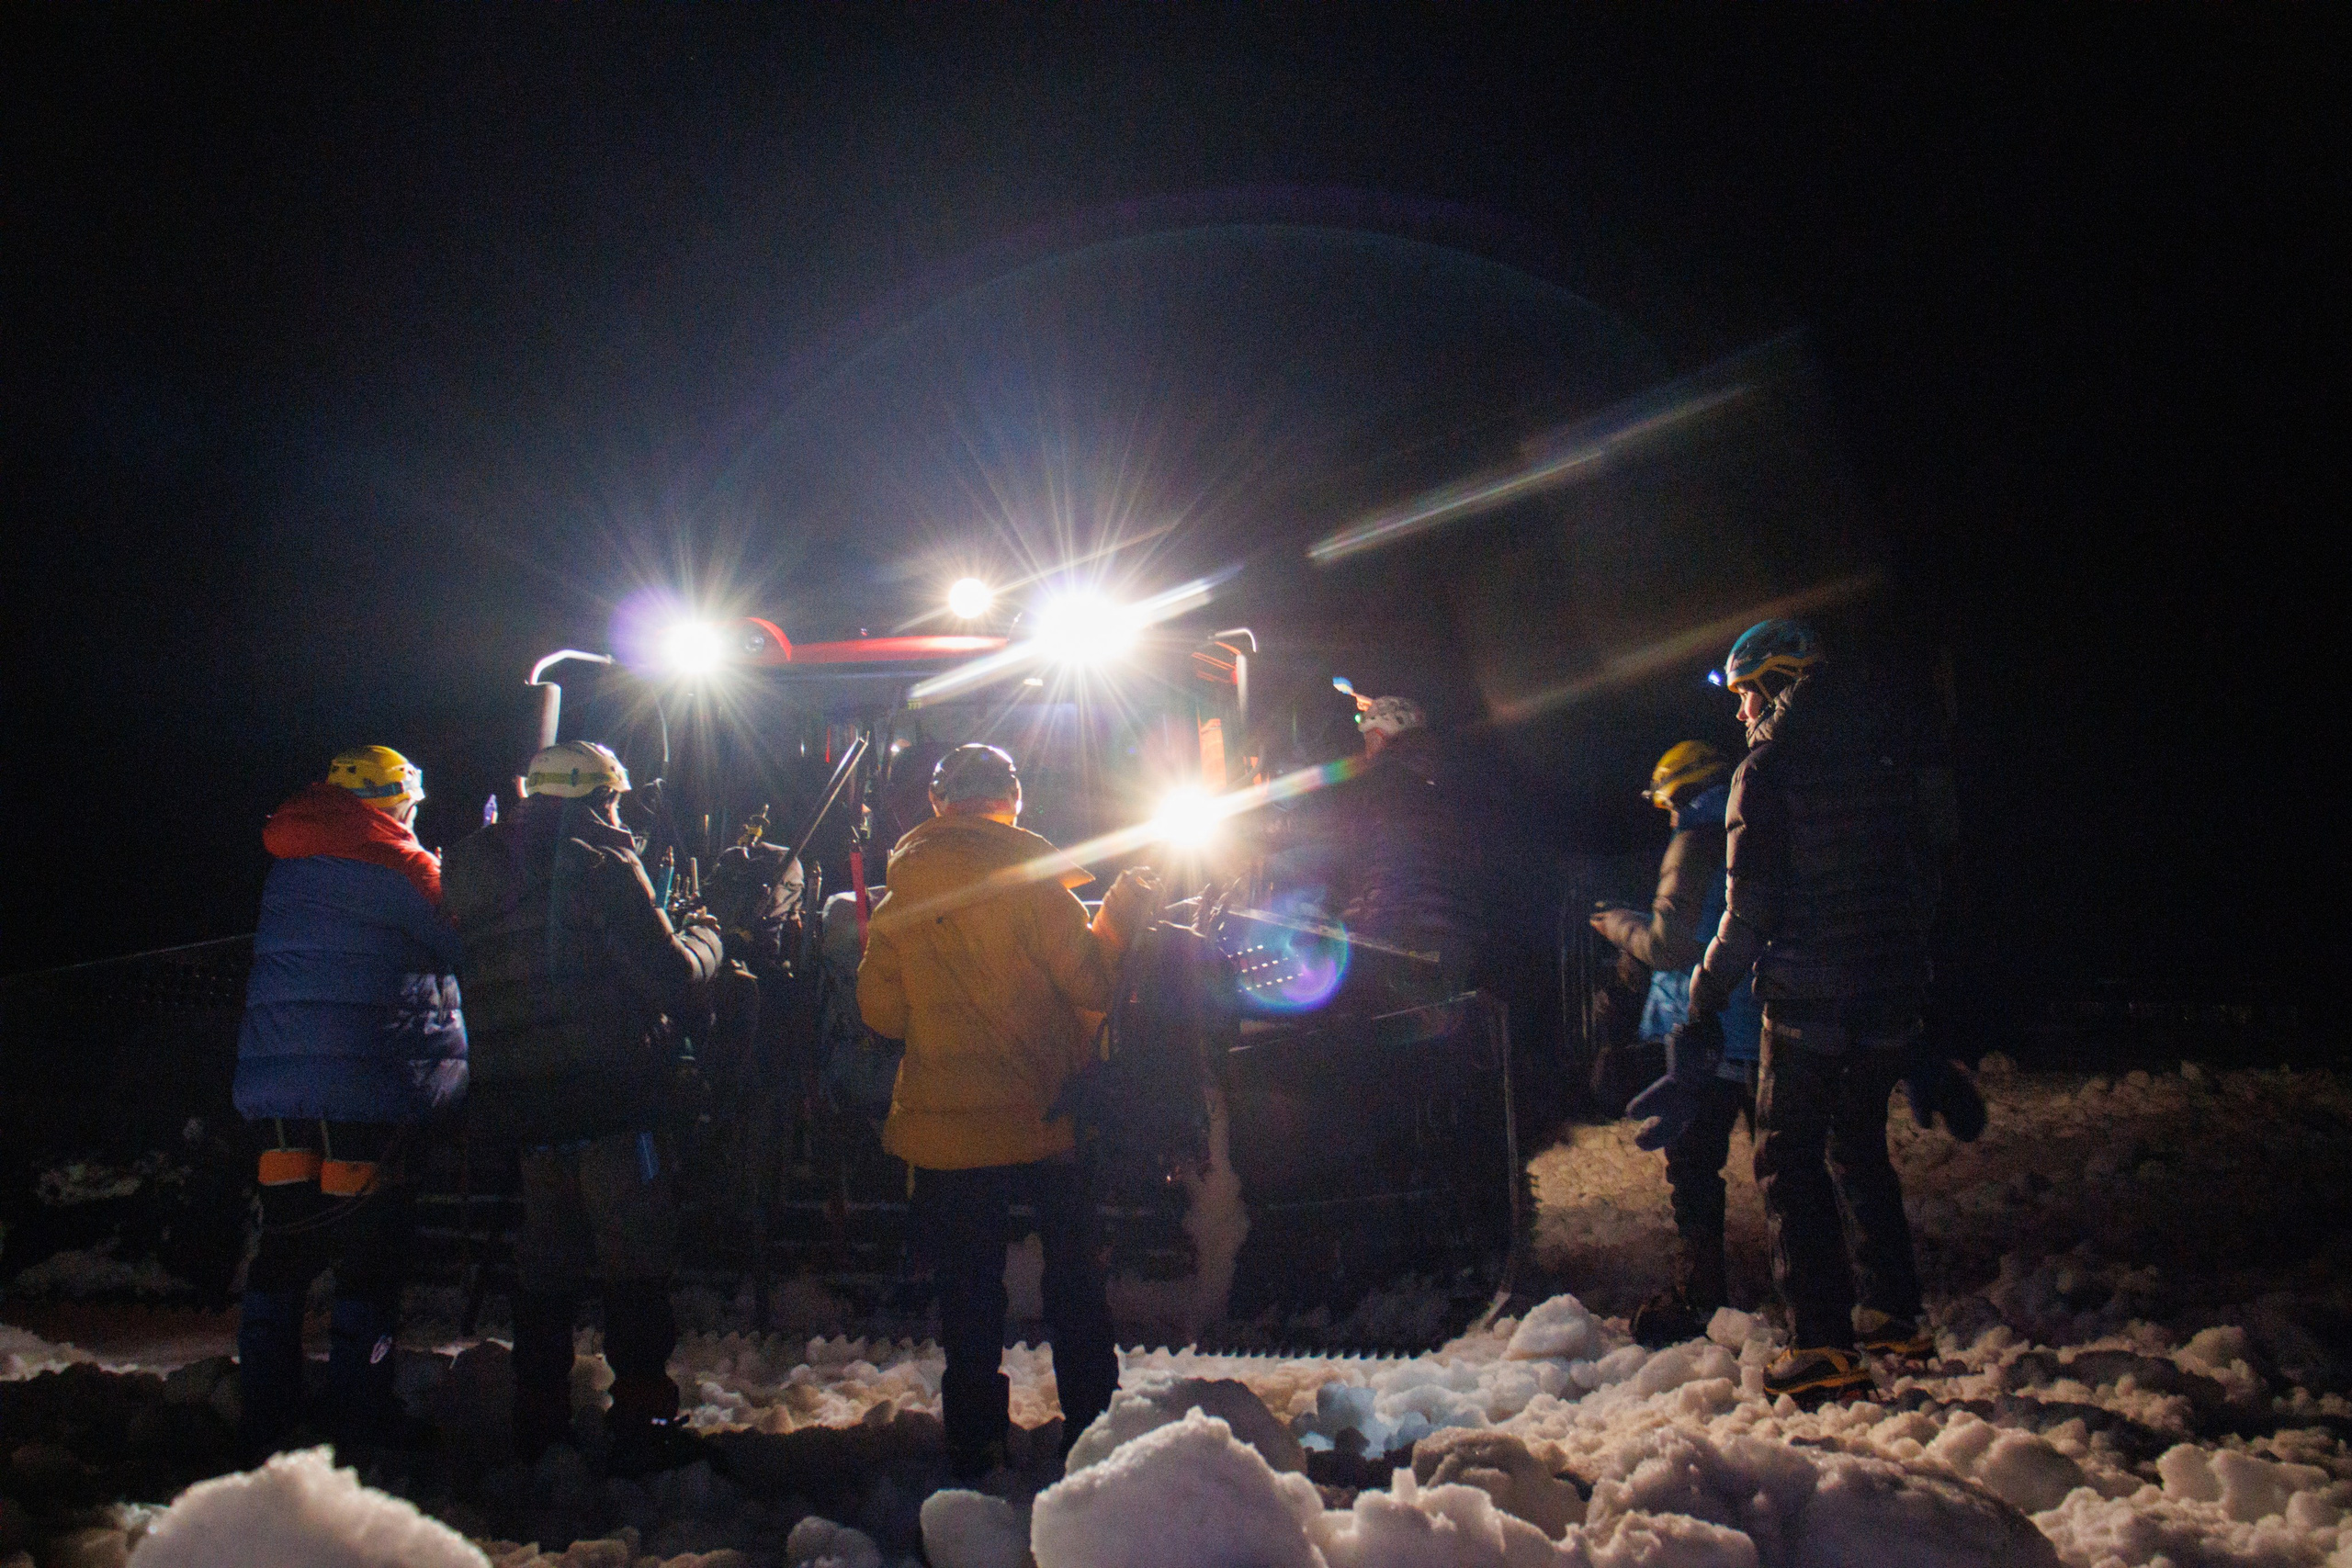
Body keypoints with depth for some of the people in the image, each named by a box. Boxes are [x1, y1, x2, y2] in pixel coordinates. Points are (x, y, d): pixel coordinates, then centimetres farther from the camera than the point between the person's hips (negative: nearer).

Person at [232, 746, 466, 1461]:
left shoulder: (288, 866, 15)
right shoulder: (398, 866, -8)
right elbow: (458, 946, -5)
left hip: (276, 1081, 7)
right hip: (367, 1083, -7)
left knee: (285, 1247, 11)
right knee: (371, 1253, 1)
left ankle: (264, 1421, 17)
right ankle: (359, 1416, 5)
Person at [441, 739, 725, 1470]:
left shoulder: (477, 872, 10)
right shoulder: (600, 865, -12)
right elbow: (674, 982, -15)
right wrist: (704, 936, 6)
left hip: (519, 1101, 7)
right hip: (609, 1101, -7)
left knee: (545, 1257, 17)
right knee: (635, 1259, 1)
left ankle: (538, 1417, 23)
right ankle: (641, 1418, 1)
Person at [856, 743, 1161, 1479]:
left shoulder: (899, 892, -3)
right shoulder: (1030, 878, -13)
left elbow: (882, 1012, 0)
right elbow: (1092, 982, -15)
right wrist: (1121, 914, 1)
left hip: (944, 1124, 2)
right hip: (1043, 1117, -2)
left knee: (968, 1286, 13)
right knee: (1075, 1275, 14)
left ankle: (975, 1440, 19)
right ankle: (1089, 1426, 22)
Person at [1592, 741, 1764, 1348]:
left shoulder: (1697, 845, -12)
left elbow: (1671, 946, -16)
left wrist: (1618, 924, 1)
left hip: (1711, 1036, -7)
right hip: (1770, 1031, 7)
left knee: (1692, 1165, 1)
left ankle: (1697, 1300, 4)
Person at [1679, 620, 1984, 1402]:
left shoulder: (1766, 768, -9)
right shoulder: (1884, 753, 10)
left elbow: (1749, 910, -14)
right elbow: (1923, 878, 14)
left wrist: (1706, 1005, -8)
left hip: (1806, 998, -6)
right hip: (1890, 995, 6)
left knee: (1788, 1155, 2)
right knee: (1859, 1145, 20)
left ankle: (1824, 1341, -2)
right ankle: (1892, 1313, 25)